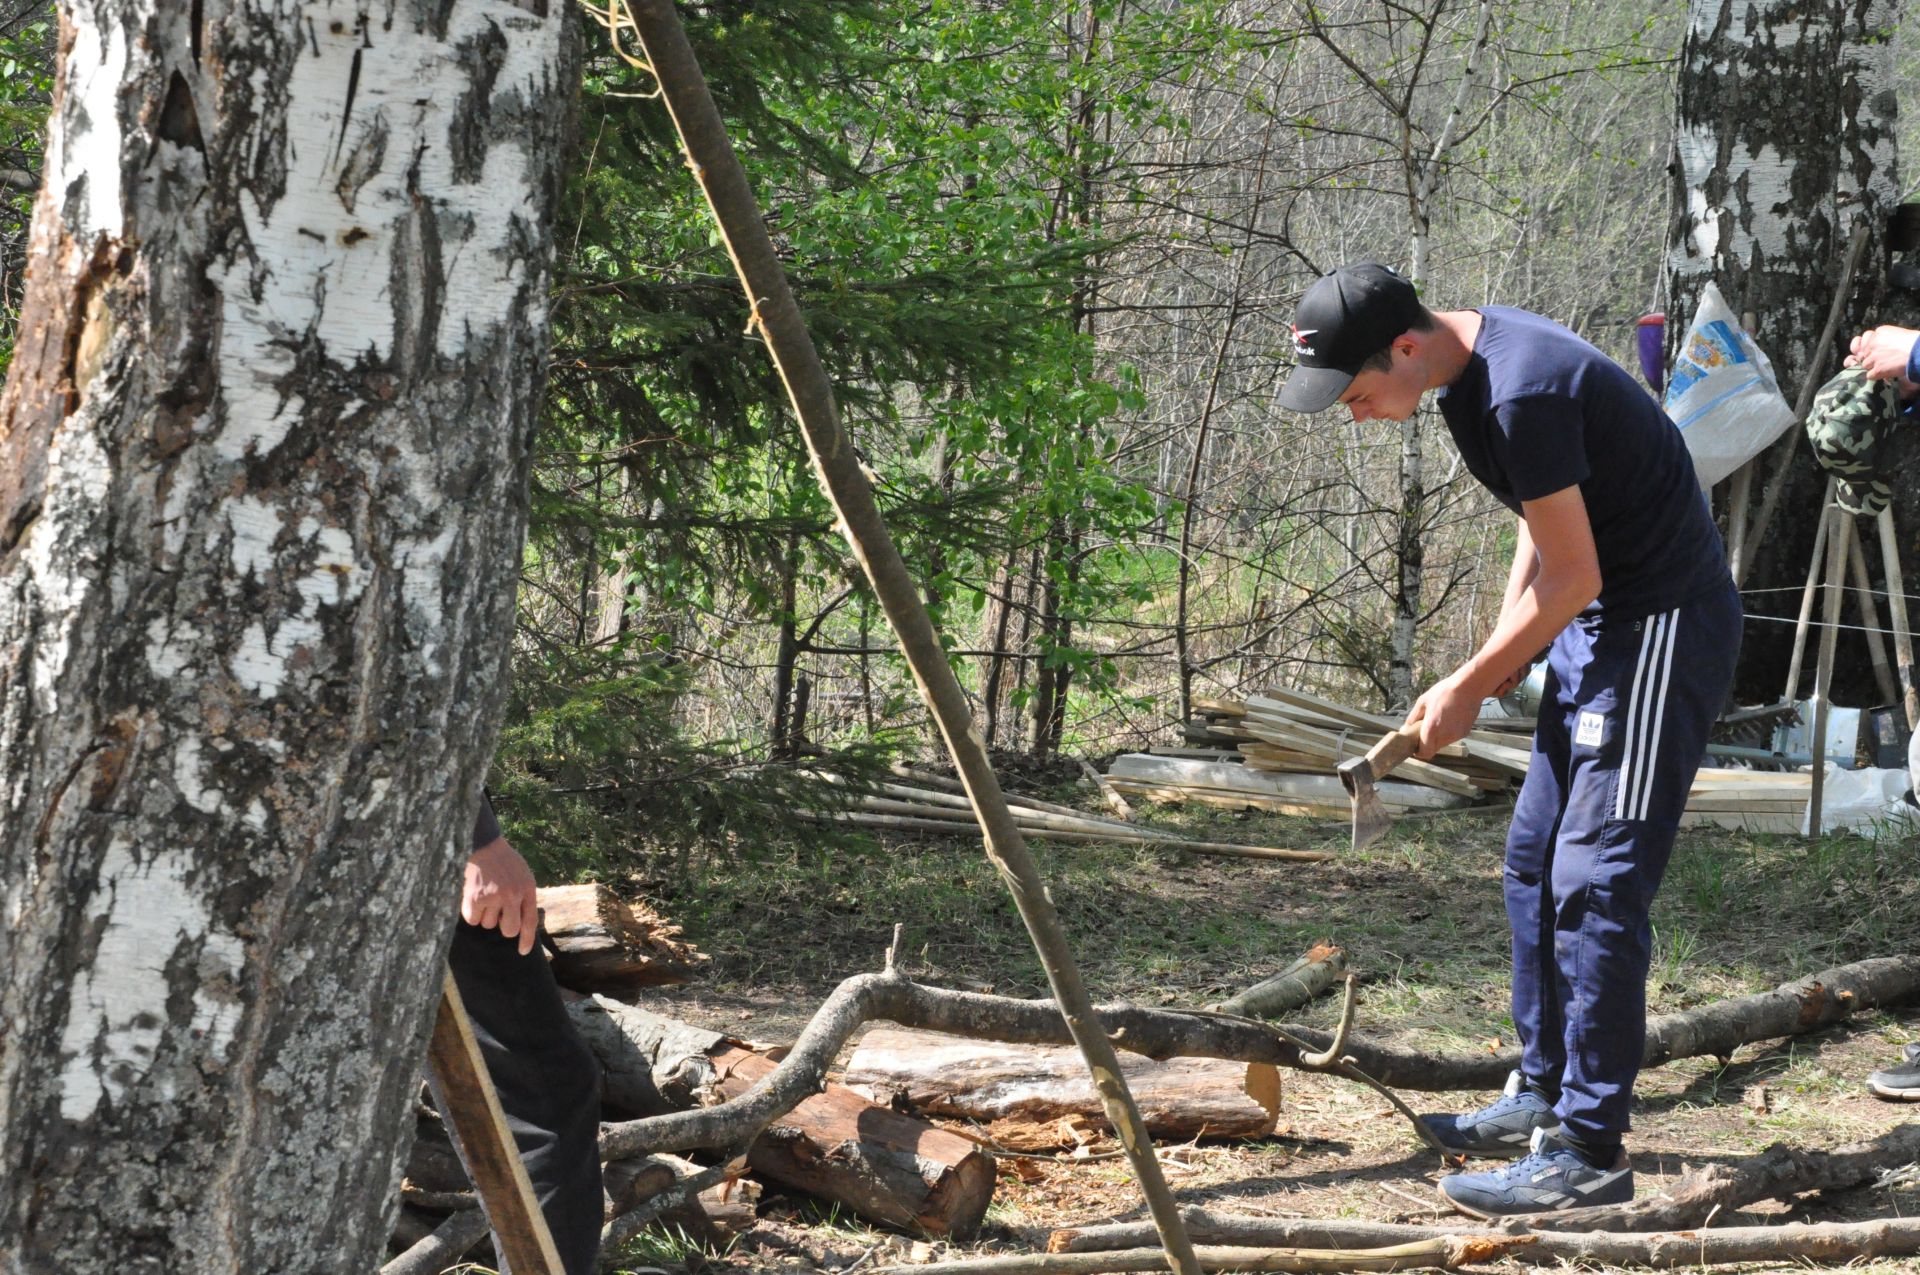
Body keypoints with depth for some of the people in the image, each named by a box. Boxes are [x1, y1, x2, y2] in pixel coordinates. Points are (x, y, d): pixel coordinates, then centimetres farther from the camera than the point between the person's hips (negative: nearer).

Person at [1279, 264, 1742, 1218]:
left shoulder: (1524, 396, -27)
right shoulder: (1469, 369, 4)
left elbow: (1573, 577, -22)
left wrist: (1467, 689, -11)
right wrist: (1496, 658, 6)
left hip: (1660, 628, -10)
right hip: (1596, 627, 10)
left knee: (1595, 883, -12)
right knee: (1535, 862, 16)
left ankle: (1589, 1153, -9)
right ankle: (1542, 1094, 27)